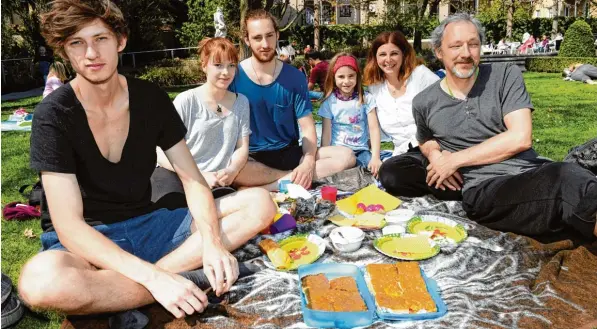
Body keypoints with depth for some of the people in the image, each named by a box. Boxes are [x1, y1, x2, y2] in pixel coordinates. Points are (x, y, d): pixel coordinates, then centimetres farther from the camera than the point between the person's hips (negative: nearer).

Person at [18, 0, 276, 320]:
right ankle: (165, 276, -19)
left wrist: (212, 243, -23)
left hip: (149, 225, 4)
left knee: (259, 203, -11)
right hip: (83, 242, -3)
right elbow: (68, 225, -22)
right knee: (41, 281, -40)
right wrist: (153, 277, -35)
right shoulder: (53, 115, -14)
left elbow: (193, 181, -3)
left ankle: (162, 273, -23)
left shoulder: (151, 98, -2)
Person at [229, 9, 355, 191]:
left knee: (346, 156, -18)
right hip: (251, 158, -3)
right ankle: (292, 180, -18)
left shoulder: (294, 77, 1)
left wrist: (308, 163, -18)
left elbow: (307, 127, 0)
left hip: (289, 153, 3)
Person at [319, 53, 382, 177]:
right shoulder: (329, 102, 3)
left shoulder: (366, 99, 3)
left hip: (361, 151, 1)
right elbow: (326, 134, 2)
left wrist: (375, 157, -13)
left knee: (379, 170, -25)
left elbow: (374, 129, -2)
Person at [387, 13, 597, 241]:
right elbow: (425, 141, 33)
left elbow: (520, 138, -7)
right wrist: (434, 155, 5)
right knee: (566, 182, -35)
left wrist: (454, 160, -8)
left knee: (567, 177, -40)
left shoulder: (506, 75, 5)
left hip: (534, 171, 1)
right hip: (483, 190, 0)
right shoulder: (424, 103, 11)